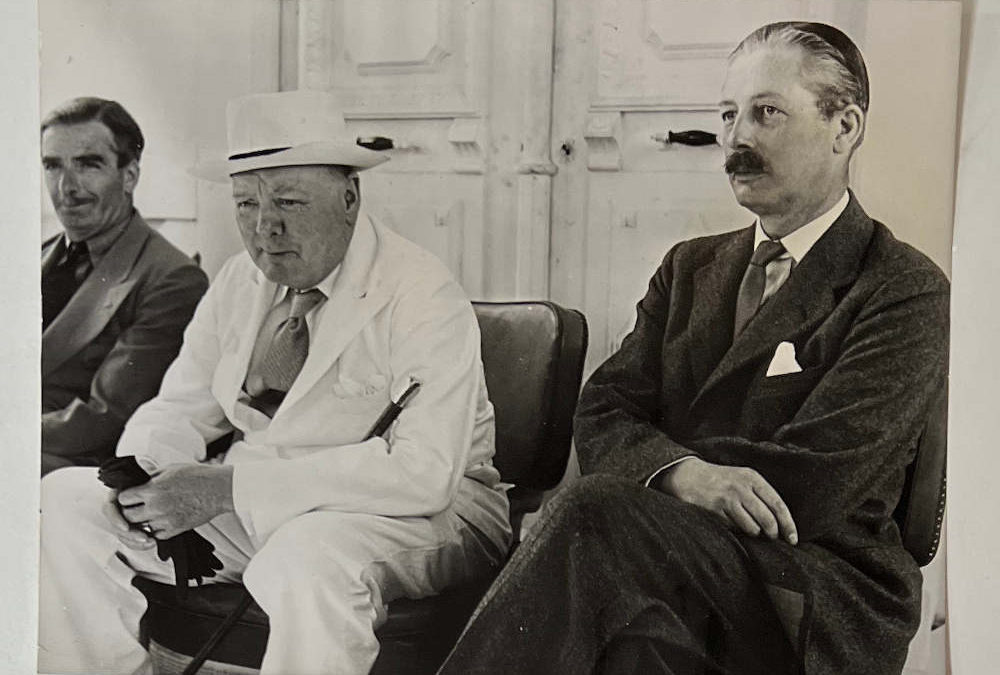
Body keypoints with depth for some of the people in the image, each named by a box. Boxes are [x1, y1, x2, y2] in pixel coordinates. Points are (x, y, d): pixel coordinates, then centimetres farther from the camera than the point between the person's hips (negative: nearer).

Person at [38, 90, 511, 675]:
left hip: (416, 512, -6)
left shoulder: (422, 298, -18)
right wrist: (144, 472, -14)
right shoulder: (241, 282, 5)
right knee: (66, 500, -4)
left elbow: (424, 472, -27)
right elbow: (180, 408, 13)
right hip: (256, 505, 7)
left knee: (305, 562, -40)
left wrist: (229, 486, -29)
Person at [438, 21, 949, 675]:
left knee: (598, 514, -31)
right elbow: (604, 412, 6)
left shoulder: (907, 292, -1)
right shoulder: (690, 267, 19)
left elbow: (810, 485, -12)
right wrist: (682, 472, -17)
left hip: (821, 604, -4)